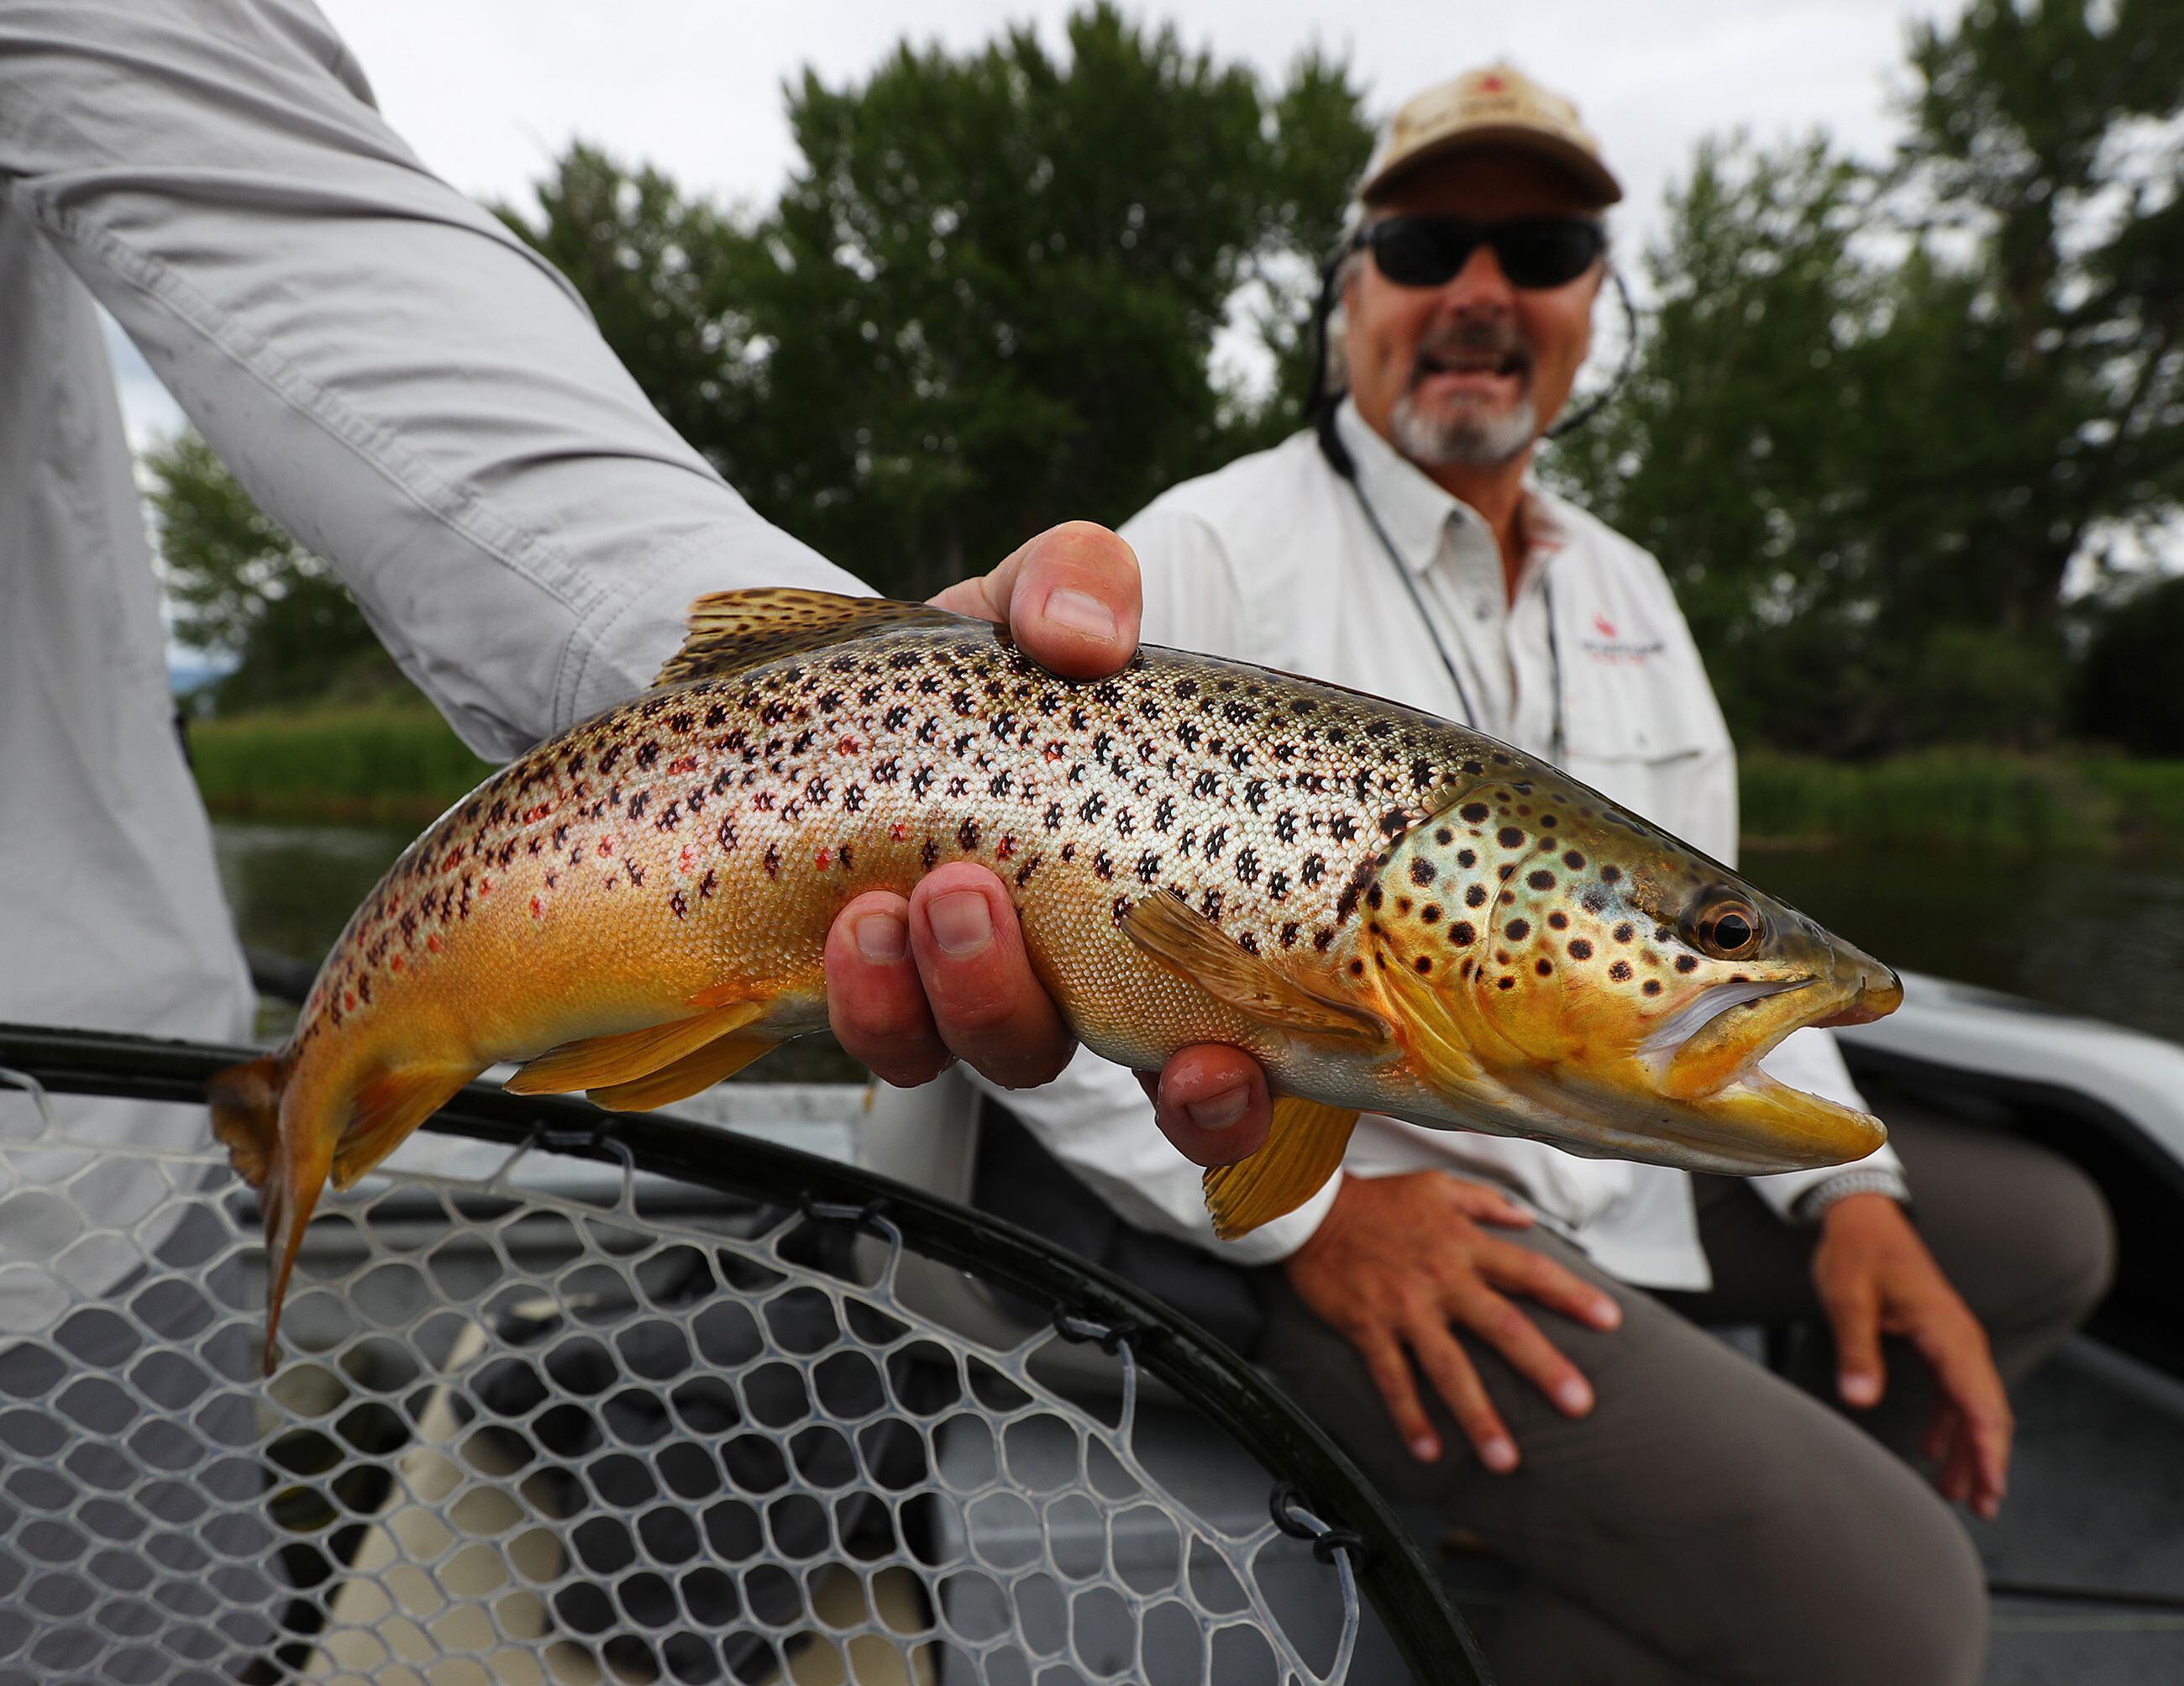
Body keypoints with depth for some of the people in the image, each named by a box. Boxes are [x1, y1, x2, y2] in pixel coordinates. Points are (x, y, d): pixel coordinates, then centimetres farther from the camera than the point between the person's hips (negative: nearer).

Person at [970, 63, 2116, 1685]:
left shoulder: (1623, 589, 13)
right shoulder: (1211, 549, -11)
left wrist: (1845, 1186, 4)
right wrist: (1296, 1204, -23)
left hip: (1620, 1167, 9)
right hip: (1338, 1210, -8)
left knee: (2043, 1230, 16)